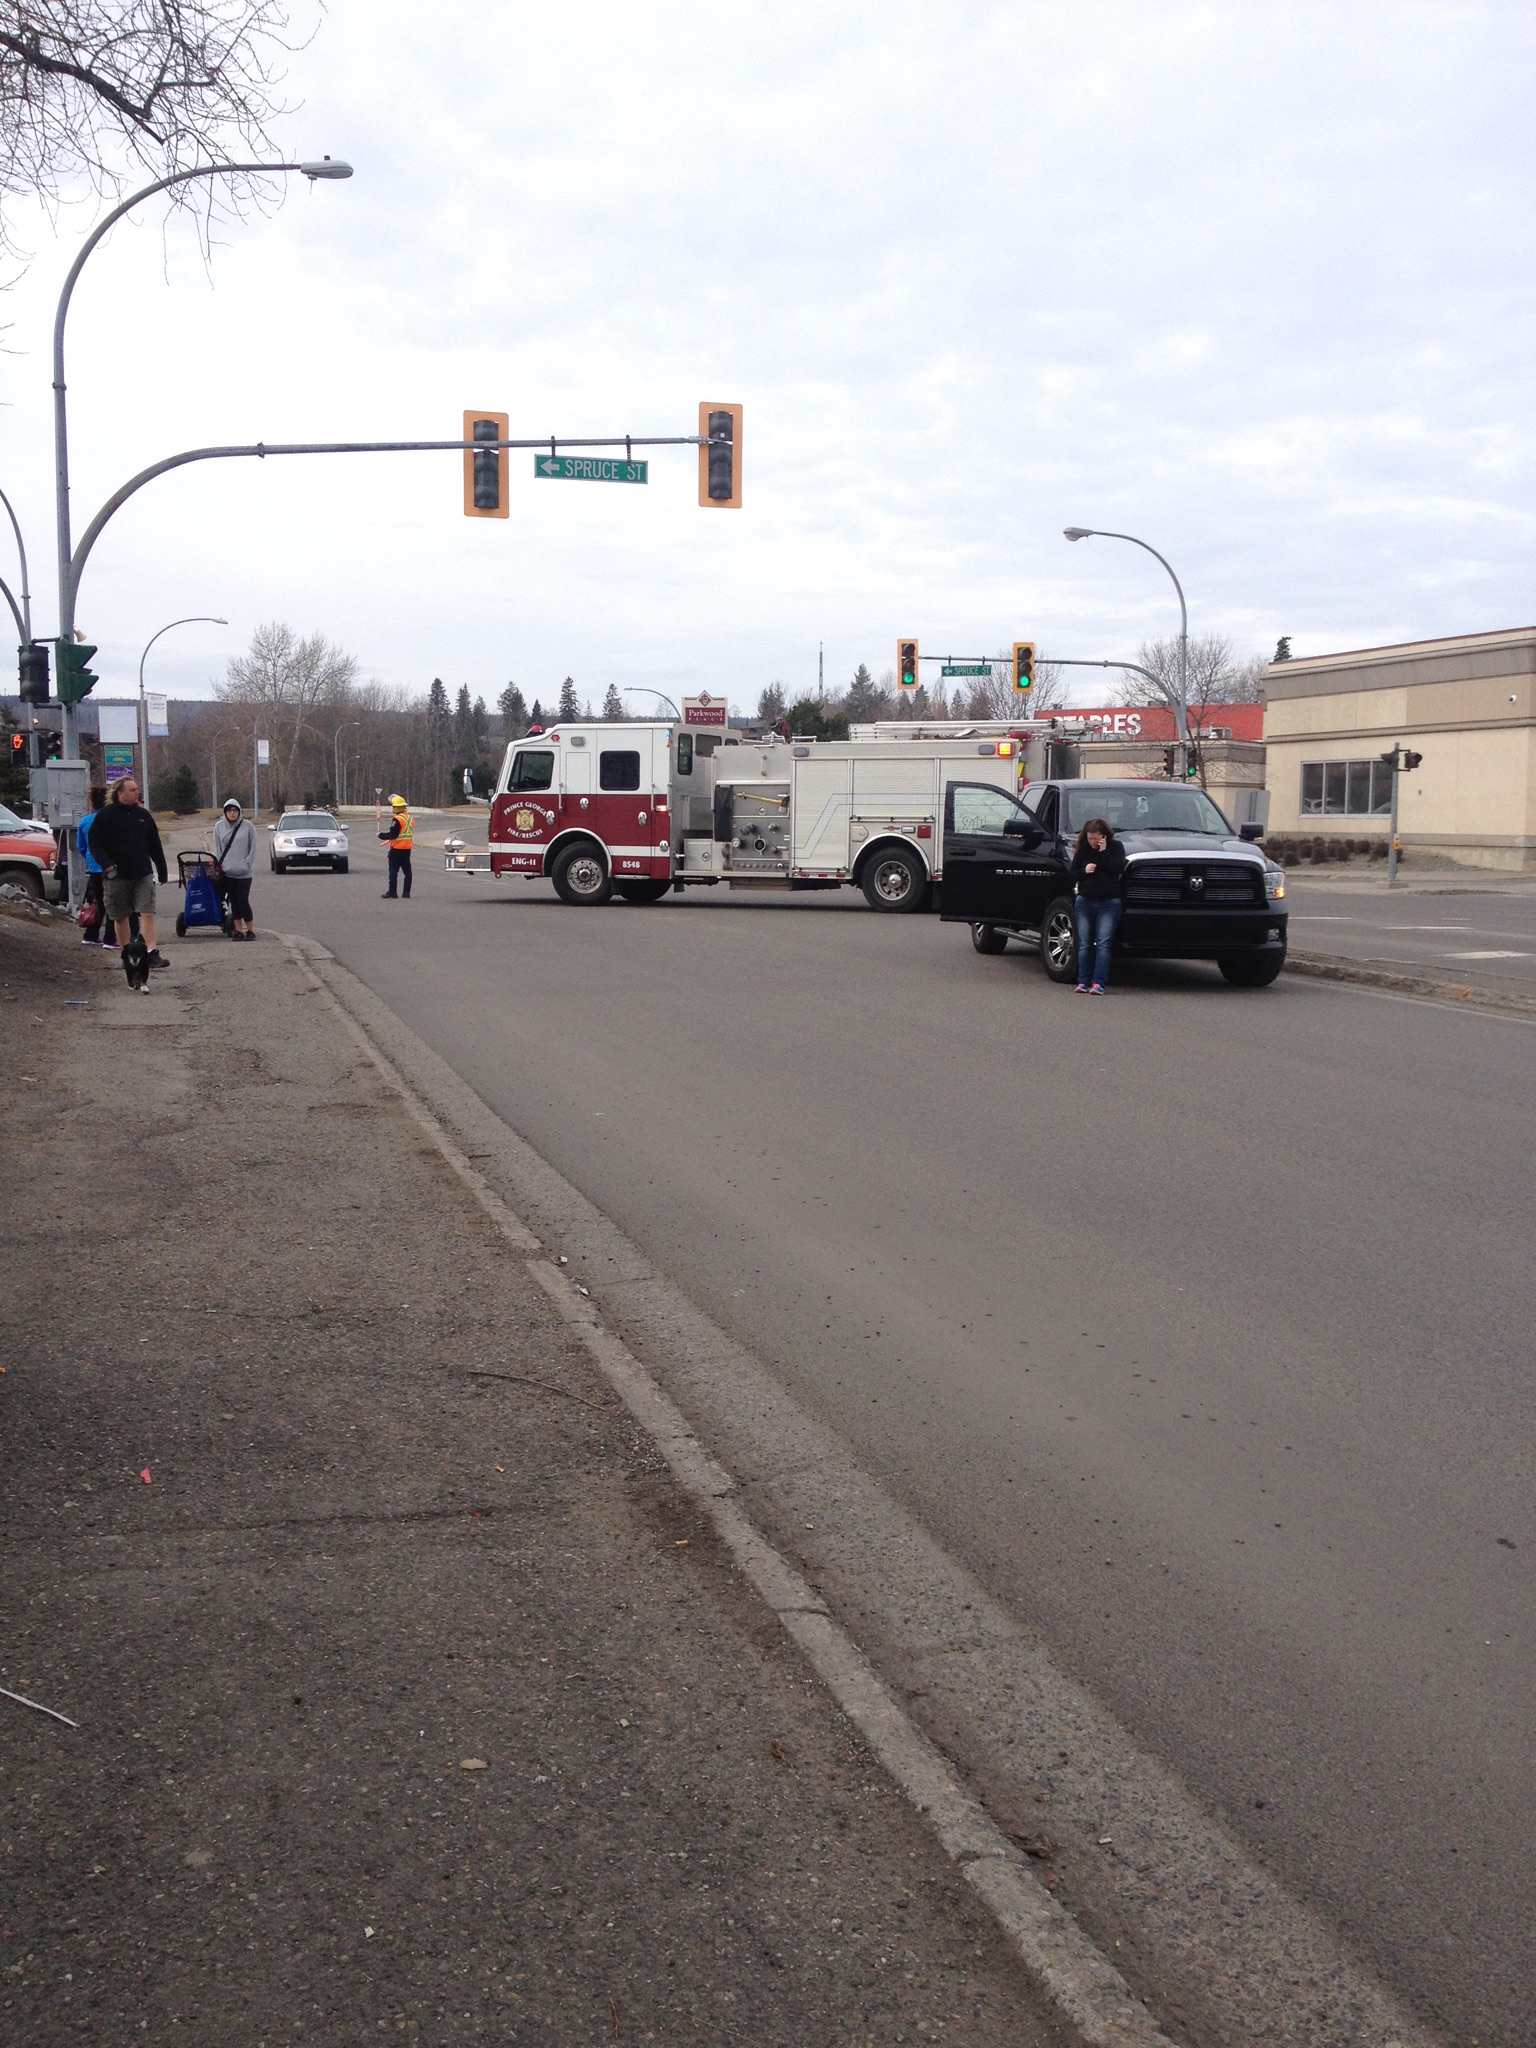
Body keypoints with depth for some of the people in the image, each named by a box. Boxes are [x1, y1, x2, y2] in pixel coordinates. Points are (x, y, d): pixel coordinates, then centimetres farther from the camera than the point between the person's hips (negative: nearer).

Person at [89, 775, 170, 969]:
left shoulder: (142, 814, 9)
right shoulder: (105, 816, -3)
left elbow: (154, 844, 15)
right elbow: (95, 844, -4)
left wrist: (161, 868, 17)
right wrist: (107, 865, -17)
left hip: (143, 874, 2)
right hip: (117, 876, -2)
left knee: (147, 913, -9)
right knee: (121, 917, 8)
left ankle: (152, 953, -14)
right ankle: (127, 953, 20)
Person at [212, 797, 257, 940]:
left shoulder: (247, 826, -2)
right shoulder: (219, 826, 6)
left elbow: (252, 848, 1)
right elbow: (217, 848, 12)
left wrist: (247, 864, -5)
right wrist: (218, 864, 4)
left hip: (244, 872, -3)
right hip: (227, 871, 3)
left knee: (243, 901, -7)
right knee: (234, 902, 7)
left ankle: (250, 929, 5)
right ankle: (238, 929, 13)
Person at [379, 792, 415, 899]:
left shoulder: (397, 820, -17)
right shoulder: (410, 818, 10)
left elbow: (392, 835, -19)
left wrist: (381, 835, -5)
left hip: (396, 849, -8)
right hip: (407, 848, 8)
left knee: (393, 871, -2)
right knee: (407, 871, 9)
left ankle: (392, 892, -1)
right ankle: (406, 892, 11)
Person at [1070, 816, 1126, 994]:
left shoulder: (1116, 847, 4)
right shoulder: (1082, 850, 10)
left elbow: (1118, 868, -11)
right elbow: (1072, 875, 11)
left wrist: (1104, 852, -12)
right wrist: (1084, 871, -8)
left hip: (1109, 903, -3)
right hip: (1085, 901, 3)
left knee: (1103, 944, -10)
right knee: (1084, 944, 2)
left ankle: (1099, 983, -15)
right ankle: (1083, 982, 4)